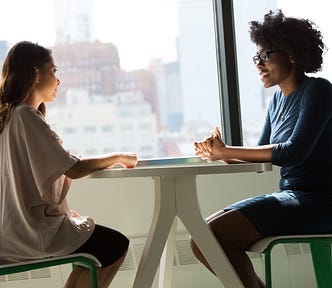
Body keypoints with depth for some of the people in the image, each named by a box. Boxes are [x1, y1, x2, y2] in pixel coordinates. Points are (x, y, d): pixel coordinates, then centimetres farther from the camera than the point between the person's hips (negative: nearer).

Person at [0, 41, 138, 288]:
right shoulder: (26, 116, -18)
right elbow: (73, 170, -20)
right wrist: (118, 157, -7)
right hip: (32, 229, -10)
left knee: (95, 235, 21)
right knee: (116, 245, 1)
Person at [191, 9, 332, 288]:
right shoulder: (279, 98, 15)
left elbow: (294, 151, -19)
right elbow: (261, 155, 14)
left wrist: (227, 151, -15)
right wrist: (220, 153, -6)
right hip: (290, 197, 9)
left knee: (213, 235, -22)